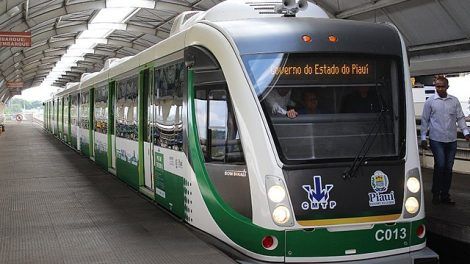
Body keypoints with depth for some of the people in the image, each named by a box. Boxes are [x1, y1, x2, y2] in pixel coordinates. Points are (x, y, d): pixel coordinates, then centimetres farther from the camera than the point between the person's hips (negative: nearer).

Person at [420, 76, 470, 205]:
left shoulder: (454, 101, 8)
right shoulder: (430, 101, 1)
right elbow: (424, 120, 4)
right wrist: (423, 137, 1)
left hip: (452, 140, 3)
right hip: (436, 140, -3)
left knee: (448, 168, 6)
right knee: (440, 165, -13)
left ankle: (445, 195, 16)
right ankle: (436, 194, 1)